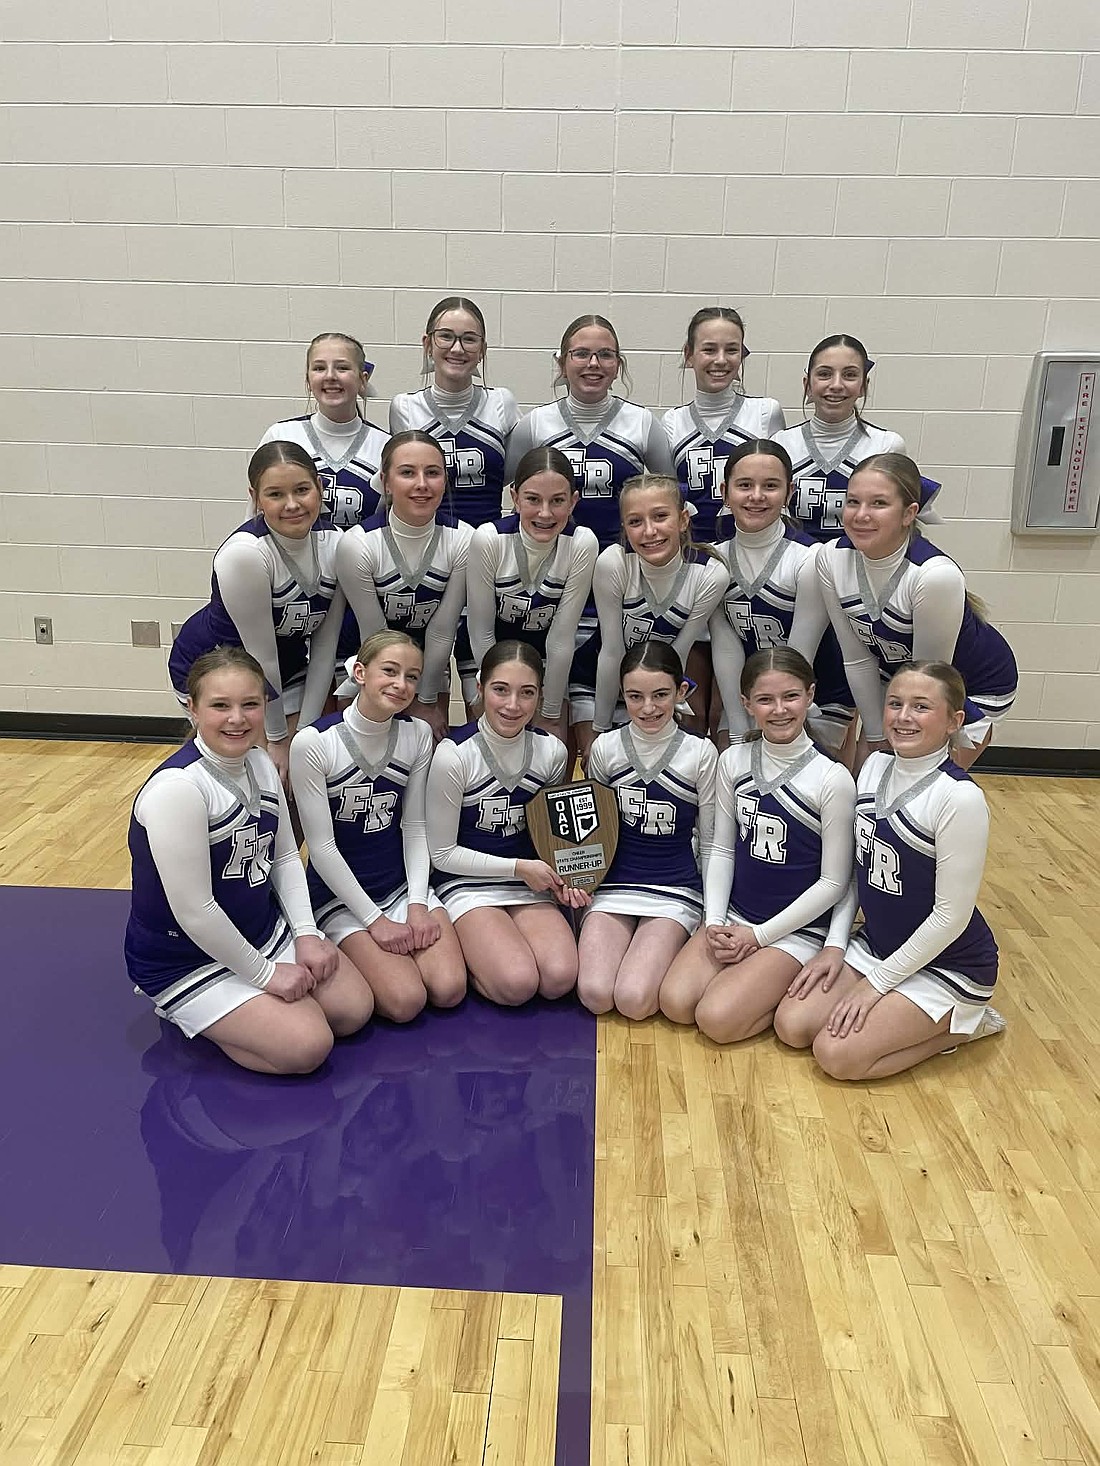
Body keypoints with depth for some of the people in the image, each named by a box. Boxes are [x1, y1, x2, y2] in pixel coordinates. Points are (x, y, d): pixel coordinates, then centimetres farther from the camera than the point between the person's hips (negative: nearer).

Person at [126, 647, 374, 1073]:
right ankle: (184, 1011, 6)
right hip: (188, 959, -7)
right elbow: (193, 911, -26)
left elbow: (286, 857, 7)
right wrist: (264, 974, -17)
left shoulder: (261, 765, -2)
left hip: (264, 931, 8)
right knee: (307, 1046, -16)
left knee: (355, 1009, 1)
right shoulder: (177, 788, -28)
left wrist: (307, 934, -4)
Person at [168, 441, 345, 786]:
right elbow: (260, 655, -23)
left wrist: (305, 730, -8)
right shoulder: (244, 553, -30)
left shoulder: (334, 544, -14)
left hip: (286, 669, 5)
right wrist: (277, 737, -15)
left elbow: (324, 648, -8)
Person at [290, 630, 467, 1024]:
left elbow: (414, 827, 2)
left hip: (404, 883, 4)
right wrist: (374, 919, -15)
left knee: (450, 989, -14)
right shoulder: (313, 743, -18)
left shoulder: (418, 734, -3)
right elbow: (321, 845, -15)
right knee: (406, 1000, -20)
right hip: (340, 895, -4)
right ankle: (353, 951, 9)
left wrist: (417, 903, -9)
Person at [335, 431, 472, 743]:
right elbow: (374, 634, -17)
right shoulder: (356, 544, -25)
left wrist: (428, 700, -6)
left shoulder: (463, 540, -20)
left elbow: (443, 630, -13)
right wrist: (411, 703, -9)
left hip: (430, 664, 2)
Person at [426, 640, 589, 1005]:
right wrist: (519, 867, -14)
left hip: (531, 886, 4)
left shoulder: (551, 751, -2)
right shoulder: (453, 755, -15)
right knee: (518, 983, -26)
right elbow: (442, 854, -8)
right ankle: (460, 950, 4)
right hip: (467, 885, -4)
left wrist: (562, 878, -6)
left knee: (560, 978, -22)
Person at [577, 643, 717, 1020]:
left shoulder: (700, 754, -4)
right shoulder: (605, 748, 1)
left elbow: (710, 843, 4)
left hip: (675, 892, -2)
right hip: (613, 885, 2)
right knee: (595, 995, -20)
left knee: (634, 1000, -22)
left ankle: (671, 947, 8)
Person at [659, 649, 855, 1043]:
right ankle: (762, 978, 8)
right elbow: (722, 849, 7)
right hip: (734, 916, 5)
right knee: (675, 1003, -14)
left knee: (717, 1019, -20)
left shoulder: (832, 779, -15)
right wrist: (715, 922, -6)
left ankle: (795, 987, 4)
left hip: (797, 928, -5)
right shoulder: (733, 761, -1)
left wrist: (760, 935, -11)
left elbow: (834, 881, -10)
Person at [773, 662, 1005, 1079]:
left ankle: (962, 1024, 5)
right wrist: (835, 945, -1)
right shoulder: (875, 767, -3)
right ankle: (918, 1017, 13)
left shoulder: (960, 798, -25)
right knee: (792, 1025, -5)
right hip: (877, 943, 7)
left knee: (837, 1053, -16)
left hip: (947, 963, -7)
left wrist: (875, 983, -17)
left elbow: (952, 914, -22)